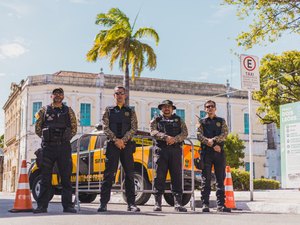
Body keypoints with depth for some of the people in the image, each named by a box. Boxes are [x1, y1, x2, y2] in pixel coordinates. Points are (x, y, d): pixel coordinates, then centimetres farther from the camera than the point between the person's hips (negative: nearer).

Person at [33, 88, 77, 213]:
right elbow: (38, 128, 13)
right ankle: (42, 205, 4)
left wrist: (65, 138, 7)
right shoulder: (44, 110, 9)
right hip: (48, 147, 0)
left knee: (66, 177, 0)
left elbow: (74, 128, 14)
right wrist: (47, 138, 8)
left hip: (64, 147, 0)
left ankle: (67, 205, 4)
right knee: (45, 177, 0)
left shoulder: (68, 111, 10)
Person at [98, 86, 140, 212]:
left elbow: (133, 128, 3)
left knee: (129, 174, 1)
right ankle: (103, 203, -3)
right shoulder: (109, 110, 12)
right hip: (112, 145, -1)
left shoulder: (130, 112, 14)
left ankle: (131, 203, 5)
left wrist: (123, 140, -12)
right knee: (109, 174, -5)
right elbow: (106, 128, 2)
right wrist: (115, 140, -12)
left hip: (127, 145, 1)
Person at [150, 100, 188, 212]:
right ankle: (157, 203, -1)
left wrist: (174, 139, -13)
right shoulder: (156, 120, 16)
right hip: (161, 150, -1)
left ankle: (178, 203, -3)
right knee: (159, 177, -4)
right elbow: (153, 132, -3)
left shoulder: (179, 120, 19)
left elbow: (184, 133, 5)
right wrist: (166, 137, -18)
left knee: (177, 176, -3)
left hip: (176, 150, 1)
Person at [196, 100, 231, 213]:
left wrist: (213, 140, -14)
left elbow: (225, 133, 1)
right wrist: (213, 145, -12)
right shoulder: (201, 122, 13)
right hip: (206, 152, -2)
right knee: (206, 179, -4)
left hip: (219, 152, 2)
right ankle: (205, 204, -3)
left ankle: (221, 204, 2)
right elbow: (199, 136, -2)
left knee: (220, 179, 0)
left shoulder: (221, 121, 17)